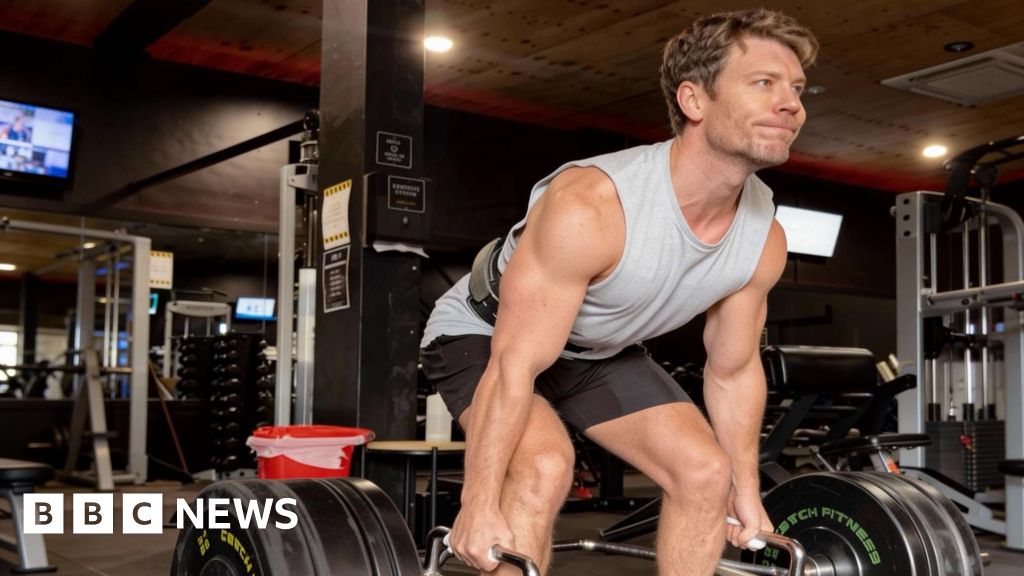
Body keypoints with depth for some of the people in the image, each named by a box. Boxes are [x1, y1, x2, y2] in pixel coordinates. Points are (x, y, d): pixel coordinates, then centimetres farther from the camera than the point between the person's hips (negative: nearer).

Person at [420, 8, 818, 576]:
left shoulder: (764, 237, -16)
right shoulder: (590, 207, -38)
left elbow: (733, 370, -1)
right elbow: (514, 366, -34)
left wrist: (747, 493, 6)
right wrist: (478, 507, -30)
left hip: (600, 352, 7)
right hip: (482, 335, -6)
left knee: (706, 472, -4)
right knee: (543, 467, -31)